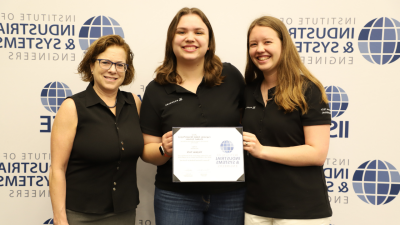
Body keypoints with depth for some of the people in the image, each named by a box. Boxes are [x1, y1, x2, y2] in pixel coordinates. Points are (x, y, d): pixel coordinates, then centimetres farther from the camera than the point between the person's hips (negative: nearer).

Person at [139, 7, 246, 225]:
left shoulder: (230, 76, -2)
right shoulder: (156, 90, -2)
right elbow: (148, 149, 1)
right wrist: (164, 150, -18)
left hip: (230, 196, 1)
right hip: (176, 198, 0)